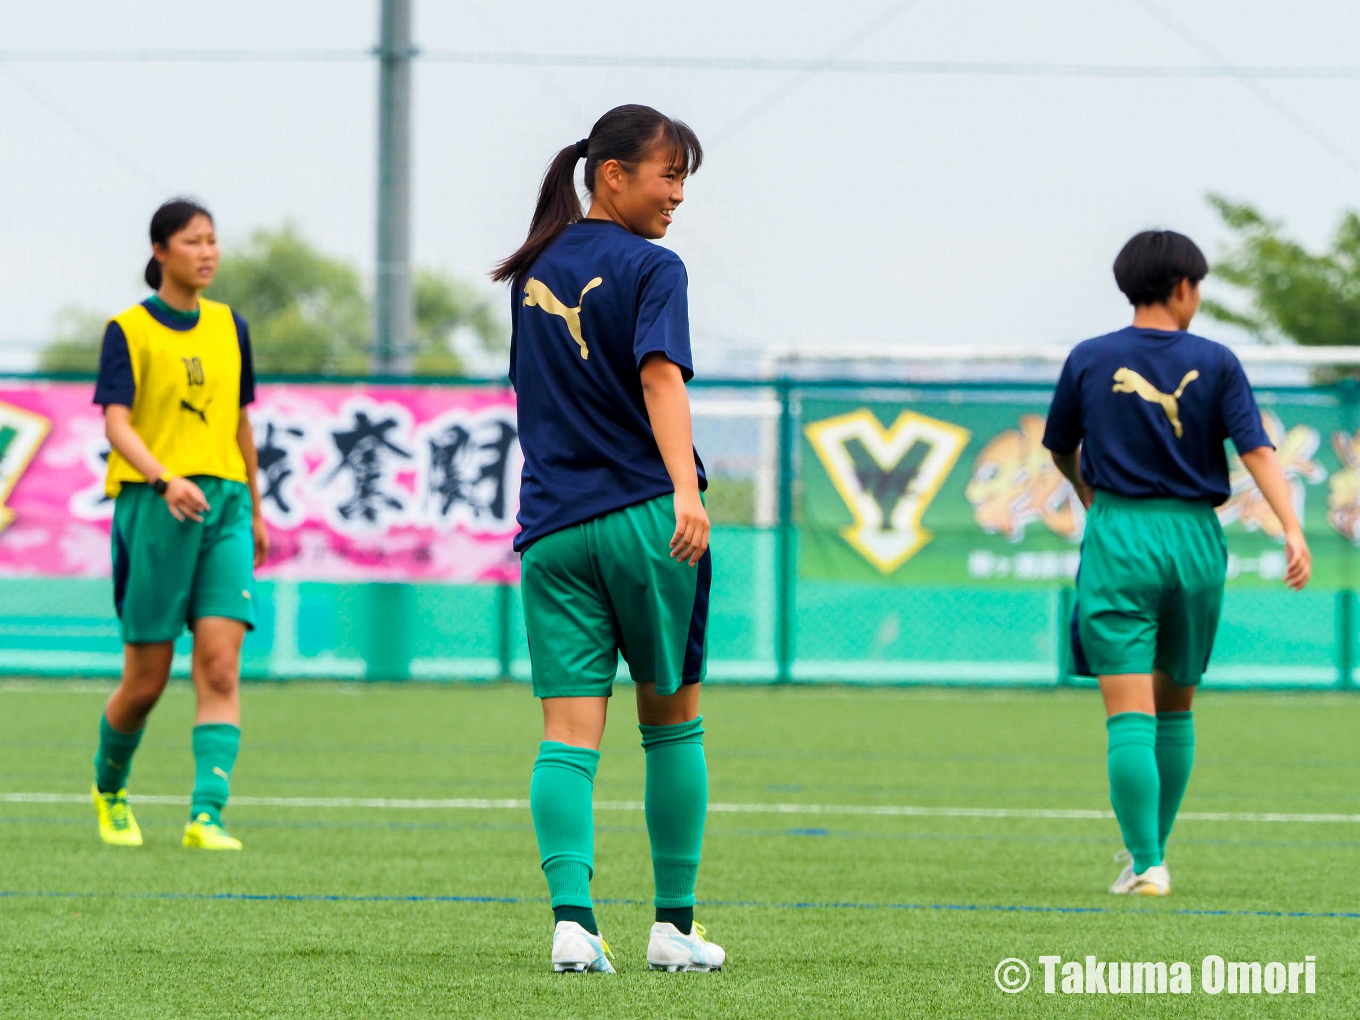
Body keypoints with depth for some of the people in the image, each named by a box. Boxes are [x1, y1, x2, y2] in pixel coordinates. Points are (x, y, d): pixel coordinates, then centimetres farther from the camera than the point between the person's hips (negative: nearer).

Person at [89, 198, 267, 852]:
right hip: (150, 506, -3)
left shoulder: (229, 327, 13)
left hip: (224, 503, 3)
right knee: (146, 681, 2)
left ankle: (206, 815, -19)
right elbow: (116, 424, -12)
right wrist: (166, 480, -29)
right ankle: (109, 786, 30)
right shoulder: (129, 330, -1)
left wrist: (254, 510, 25)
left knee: (220, 666, -13)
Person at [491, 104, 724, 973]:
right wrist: (686, 489, -32)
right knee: (673, 722, 11)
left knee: (569, 733, -3)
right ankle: (675, 925, 13)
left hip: (553, 531, 4)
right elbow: (661, 378, -22)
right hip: (645, 518, -4)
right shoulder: (650, 268, -7)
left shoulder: (535, 271, 14)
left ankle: (572, 916, -21)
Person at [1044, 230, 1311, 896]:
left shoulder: (1089, 360, 2)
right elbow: (1256, 448, -10)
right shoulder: (1215, 363, 0)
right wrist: (1292, 530, -15)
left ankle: (1146, 865, -14)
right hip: (1195, 541, 1)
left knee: (1130, 717, -5)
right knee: (1176, 710, 18)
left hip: (1118, 540, -1)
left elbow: (1060, 449, 16)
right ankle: (1150, 850, 23)